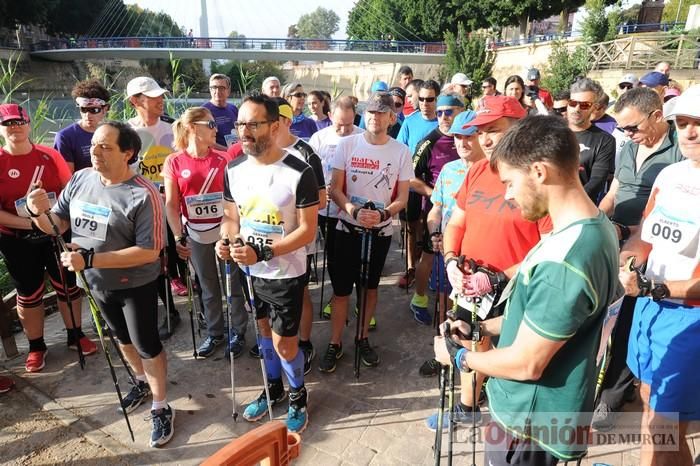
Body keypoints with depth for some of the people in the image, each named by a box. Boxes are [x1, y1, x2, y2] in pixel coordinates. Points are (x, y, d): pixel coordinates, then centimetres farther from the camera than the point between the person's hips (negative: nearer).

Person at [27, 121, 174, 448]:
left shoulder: (143, 195, -26)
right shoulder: (80, 179, -6)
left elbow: (149, 252, -28)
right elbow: (58, 225, 2)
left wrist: (90, 259, -31)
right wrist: (41, 212, -21)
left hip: (135, 285, -6)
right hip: (97, 282, 7)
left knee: (147, 345, 7)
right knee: (122, 337, 25)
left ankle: (161, 408, 27)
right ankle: (142, 382, 50)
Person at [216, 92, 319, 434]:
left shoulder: (299, 173, -20)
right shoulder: (234, 170, -2)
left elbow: (307, 231, -19)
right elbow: (230, 216, 9)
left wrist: (262, 252, -28)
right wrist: (226, 241, -14)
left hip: (285, 274, -5)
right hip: (250, 271, 5)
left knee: (284, 344, 5)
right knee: (265, 332, 22)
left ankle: (298, 394, 34)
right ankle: (273, 387, 45)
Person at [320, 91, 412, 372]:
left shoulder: (401, 152, -4)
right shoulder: (346, 145, -6)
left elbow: (402, 197, -2)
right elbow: (335, 190, -6)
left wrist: (382, 214, -22)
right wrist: (354, 211, -24)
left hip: (380, 231, 1)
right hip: (348, 228, -1)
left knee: (369, 287, 16)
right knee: (341, 290, 4)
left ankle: (362, 338, 34)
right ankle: (335, 345, 21)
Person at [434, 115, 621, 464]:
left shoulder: (564, 261, -33)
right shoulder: (593, 228, -1)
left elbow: (526, 364, -25)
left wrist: (458, 356, -10)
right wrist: (481, 328, 4)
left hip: (530, 424, -8)